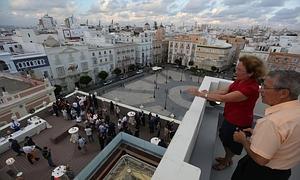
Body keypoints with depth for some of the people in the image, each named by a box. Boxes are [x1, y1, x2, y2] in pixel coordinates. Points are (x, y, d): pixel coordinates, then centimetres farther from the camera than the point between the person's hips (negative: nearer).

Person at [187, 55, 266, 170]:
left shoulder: (250, 88, -34)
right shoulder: (240, 80, -9)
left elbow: (223, 98, -35)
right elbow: (225, 91, 1)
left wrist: (200, 94, -34)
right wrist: (209, 93, -12)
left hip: (239, 122, -8)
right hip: (229, 117, 8)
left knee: (231, 144, 18)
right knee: (224, 138, 26)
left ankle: (227, 162, 47)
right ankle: (227, 158, 53)